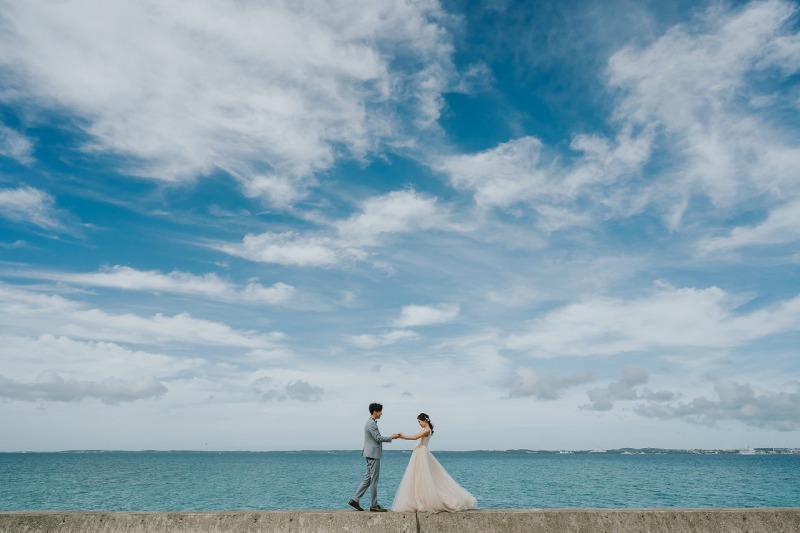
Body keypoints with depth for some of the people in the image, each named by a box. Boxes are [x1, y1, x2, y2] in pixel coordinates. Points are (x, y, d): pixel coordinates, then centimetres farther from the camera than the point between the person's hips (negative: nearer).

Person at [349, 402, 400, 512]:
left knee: (368, 479, 12)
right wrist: (392, 437, -11)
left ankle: (354, 500, 12)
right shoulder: (371, 423, -16)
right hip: (373, 454, -10)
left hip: (371, 454, 10)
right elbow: (378, 438, -19)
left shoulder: (371, 422, 16)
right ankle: (374, 505, 6)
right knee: (374, 480, -2)